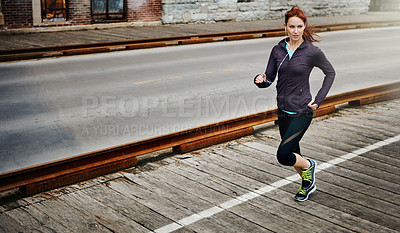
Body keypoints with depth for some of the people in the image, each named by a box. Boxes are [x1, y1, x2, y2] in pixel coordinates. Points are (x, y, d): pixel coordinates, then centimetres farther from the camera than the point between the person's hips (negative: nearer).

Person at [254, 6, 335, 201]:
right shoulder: (278, 50, 1)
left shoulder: (312, 52, -10)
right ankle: (308, 184, 44)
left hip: (302, 112, -5)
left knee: (283, 155, -15)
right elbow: (269, 79, 3)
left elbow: (330, 73, 4)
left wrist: (319, 99, -4)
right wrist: (260, 80, -21)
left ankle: (308, 166, 17)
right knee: (292, 153, 18)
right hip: (283, 111, 5)